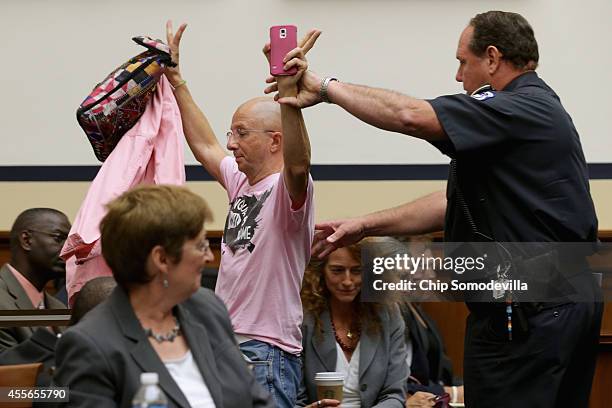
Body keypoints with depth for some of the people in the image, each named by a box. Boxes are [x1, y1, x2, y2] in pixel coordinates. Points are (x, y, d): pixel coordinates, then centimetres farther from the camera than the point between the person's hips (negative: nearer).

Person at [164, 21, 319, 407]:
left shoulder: (287, 189, -11)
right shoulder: (241, 182, 16)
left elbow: (297, 165, -34)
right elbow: (205, 146, 30)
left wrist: (288, 96, -49)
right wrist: (175, 79, 30)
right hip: (225, 345, 9)